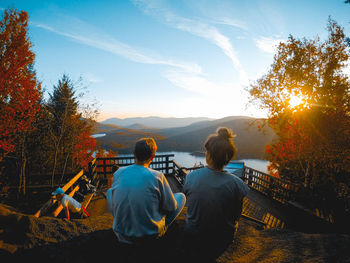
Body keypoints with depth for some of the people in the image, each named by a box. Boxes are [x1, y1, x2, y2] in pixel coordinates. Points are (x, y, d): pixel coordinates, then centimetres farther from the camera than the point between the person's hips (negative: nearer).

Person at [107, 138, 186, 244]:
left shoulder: (118, 172, -9)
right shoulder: (157, 176, -20)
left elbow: (112, 206, 6)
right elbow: (171, 207, -6)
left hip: (121, 235, 3)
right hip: (151, 235, -2)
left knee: (109, 191, 23)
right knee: (181, 196, 13)